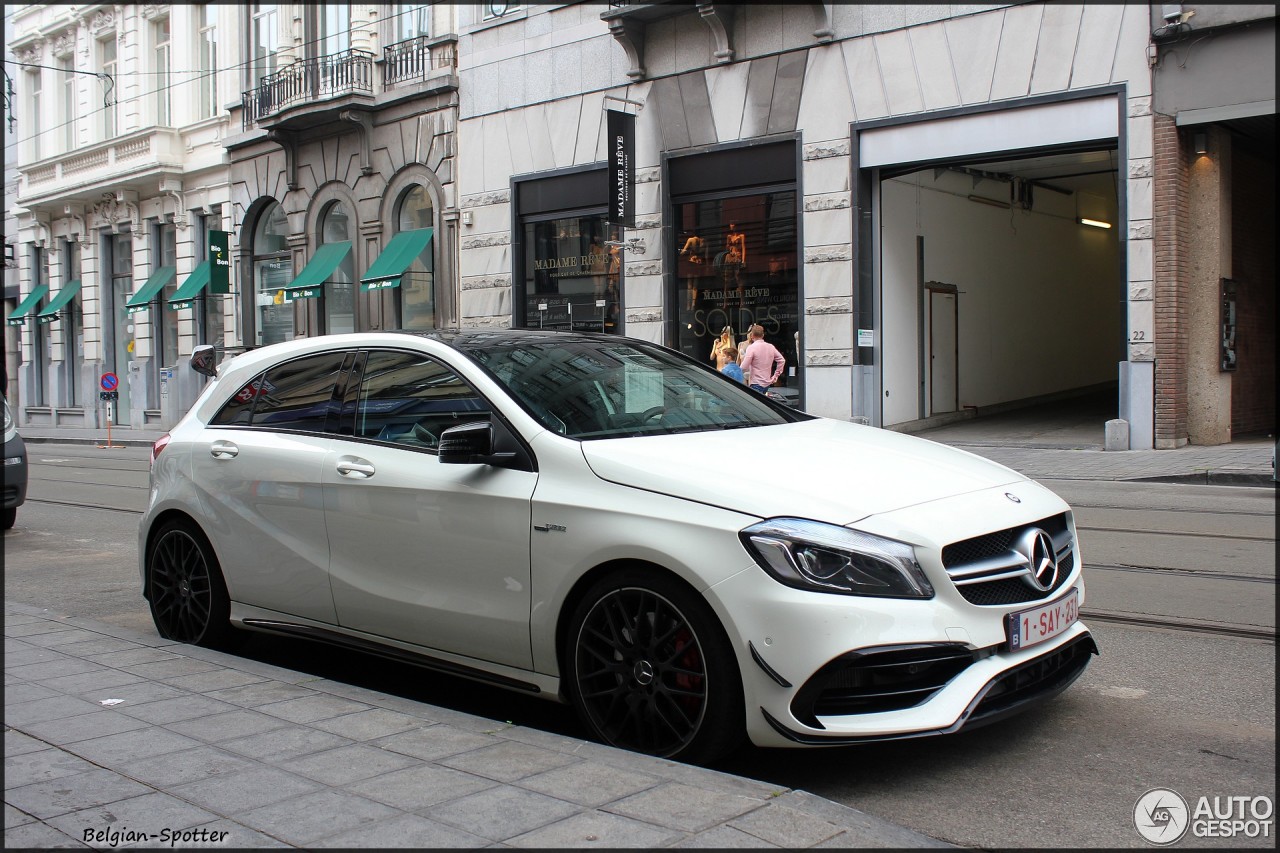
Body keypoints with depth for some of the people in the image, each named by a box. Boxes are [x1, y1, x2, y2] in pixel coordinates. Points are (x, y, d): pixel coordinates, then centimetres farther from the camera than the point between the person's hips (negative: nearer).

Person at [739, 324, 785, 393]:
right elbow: (782, 360, 13)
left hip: (756, 383, -7)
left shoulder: (751, 347, -12)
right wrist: (775, 376, 18)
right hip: (767, 383, 7)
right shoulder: (771, 347, 7)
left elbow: (744, 367, -16)